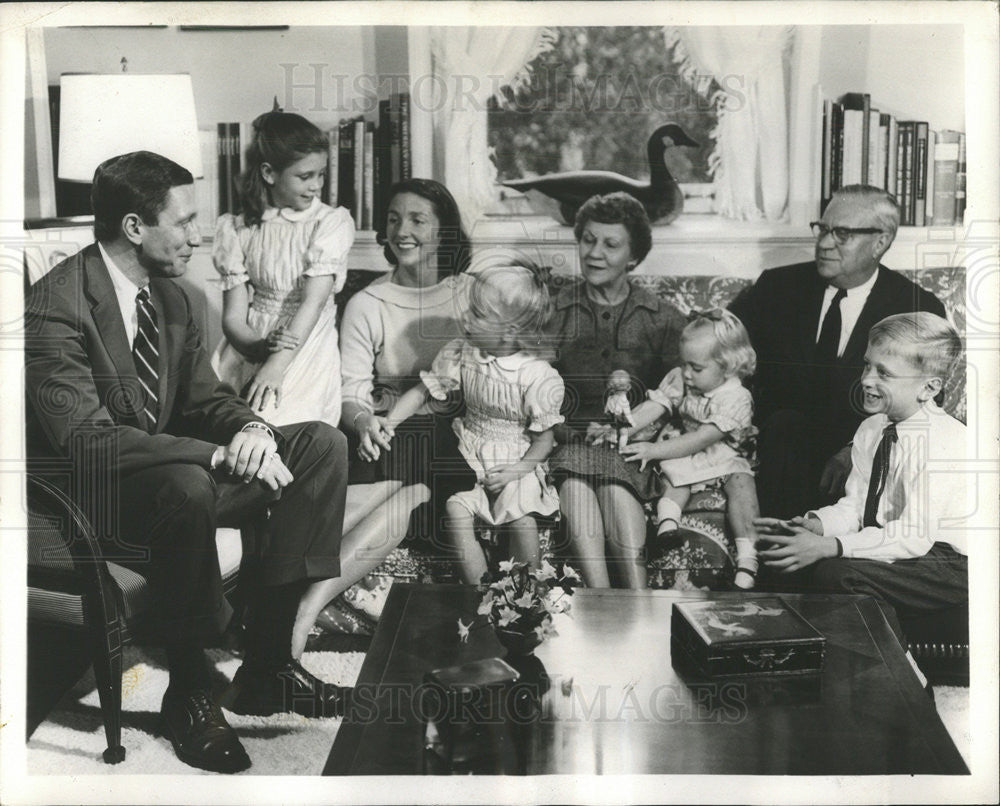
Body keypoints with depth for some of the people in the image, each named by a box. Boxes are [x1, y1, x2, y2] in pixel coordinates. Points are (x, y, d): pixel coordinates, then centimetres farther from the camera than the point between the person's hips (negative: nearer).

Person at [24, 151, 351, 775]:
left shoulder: (168, 296, 6)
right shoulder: (55, 309, -20)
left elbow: (205, 396, 10)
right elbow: (88, 439, -29)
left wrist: (250, 428, -14)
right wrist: (222, 456, -32)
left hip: (174, 472, 8)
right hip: (88, 496, -8)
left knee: (323, 445, -6)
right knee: (186, 486, -40)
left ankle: (267, 665, -7)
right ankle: (189, 689, -17)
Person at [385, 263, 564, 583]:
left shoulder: (538, 376, -16)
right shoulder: (460, 354, -6)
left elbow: (544, 437, -6)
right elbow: (422, 391, 3)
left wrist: (520, 468, -19)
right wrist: (388, 423, -8)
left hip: (515, 461, -3)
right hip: (470, 453, 3)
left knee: (521, 516, -24)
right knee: (456, 508, -21)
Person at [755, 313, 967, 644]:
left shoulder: (943, 442, -21)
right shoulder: (871, 431, 5)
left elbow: (914, 535, -27)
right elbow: (853, 506, 7)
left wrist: (827, 547, -32)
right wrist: (810, 525, -15)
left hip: (949, 564, -8)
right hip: (887, 548, 8)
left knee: (840, 573, -29)